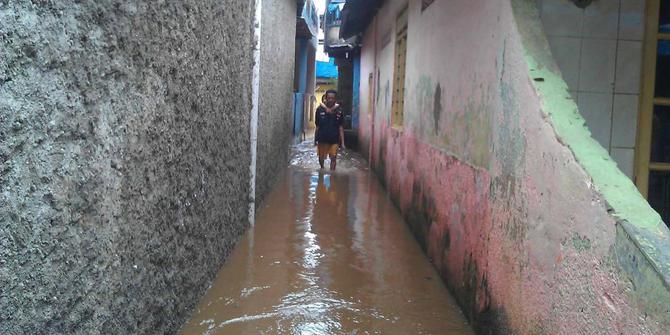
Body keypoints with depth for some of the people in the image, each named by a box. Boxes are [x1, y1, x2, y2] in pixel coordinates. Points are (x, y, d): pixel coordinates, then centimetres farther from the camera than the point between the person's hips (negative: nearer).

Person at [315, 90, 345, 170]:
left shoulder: (338, 111, -4)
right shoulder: (320, 109, -5)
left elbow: (340, 127, -1)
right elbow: (317, 126, 3)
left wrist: (342, 142, -3)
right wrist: (315, 139, 5)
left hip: (334, 139, -1)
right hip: (322, 139, 1)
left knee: (333, 158, -4)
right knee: (321, 158, 15)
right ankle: (322, 168, 45)